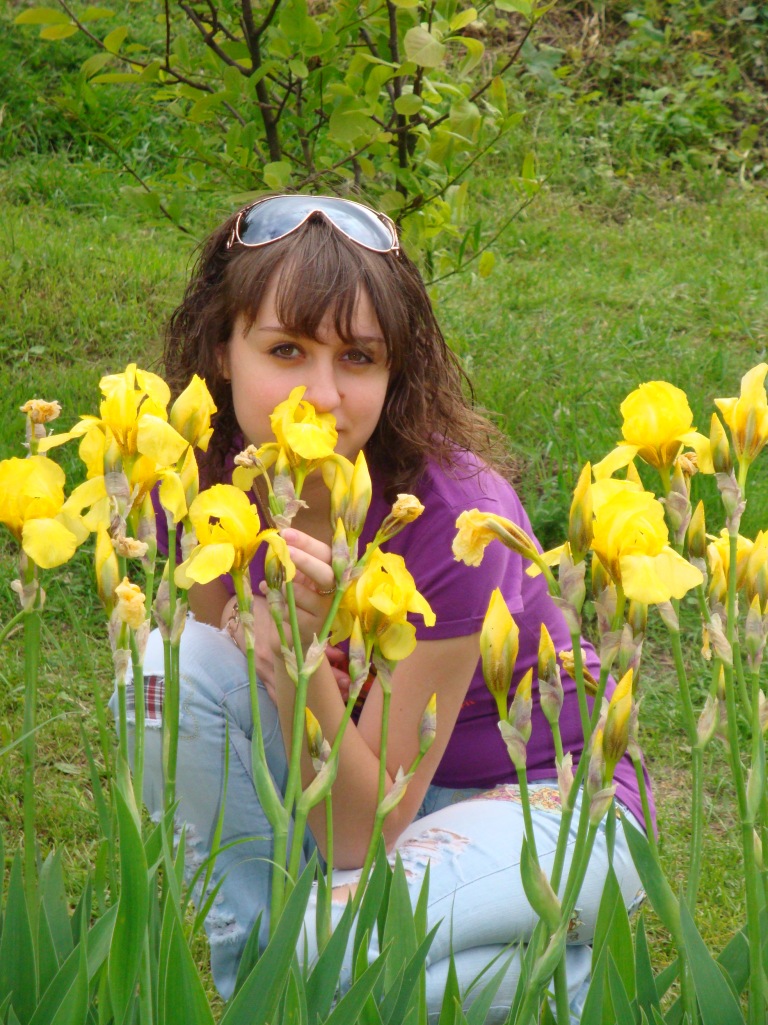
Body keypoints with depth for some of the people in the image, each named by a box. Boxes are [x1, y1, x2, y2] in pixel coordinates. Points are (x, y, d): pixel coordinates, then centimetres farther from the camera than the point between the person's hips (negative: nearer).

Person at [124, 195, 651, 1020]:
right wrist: (254, 636, -19)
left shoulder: (453, 516, -31)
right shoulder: (197, 479, -15)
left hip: (543, 797, -5)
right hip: (352, 782, 5)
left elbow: (359, 832, -29)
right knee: (171, 664, -21)